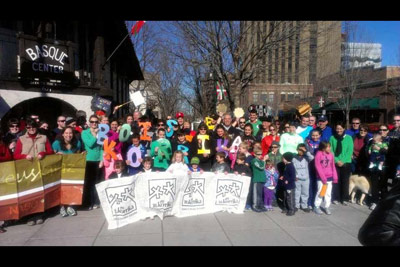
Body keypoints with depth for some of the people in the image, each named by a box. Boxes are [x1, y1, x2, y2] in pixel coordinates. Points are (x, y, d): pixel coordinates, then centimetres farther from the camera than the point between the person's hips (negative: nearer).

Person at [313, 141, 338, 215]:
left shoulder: (331, 154, 1)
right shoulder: (318, 154, -12)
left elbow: (333, 166, 7)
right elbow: (318, 167, -12)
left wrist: (335, 177, 2)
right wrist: (323, 178, -13)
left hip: (329, 177, 4)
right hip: (320, 178, -4)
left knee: (328, 193, 9)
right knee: (320, 192, 1)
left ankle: (326, 207, 21)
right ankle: (316, 207, 15)